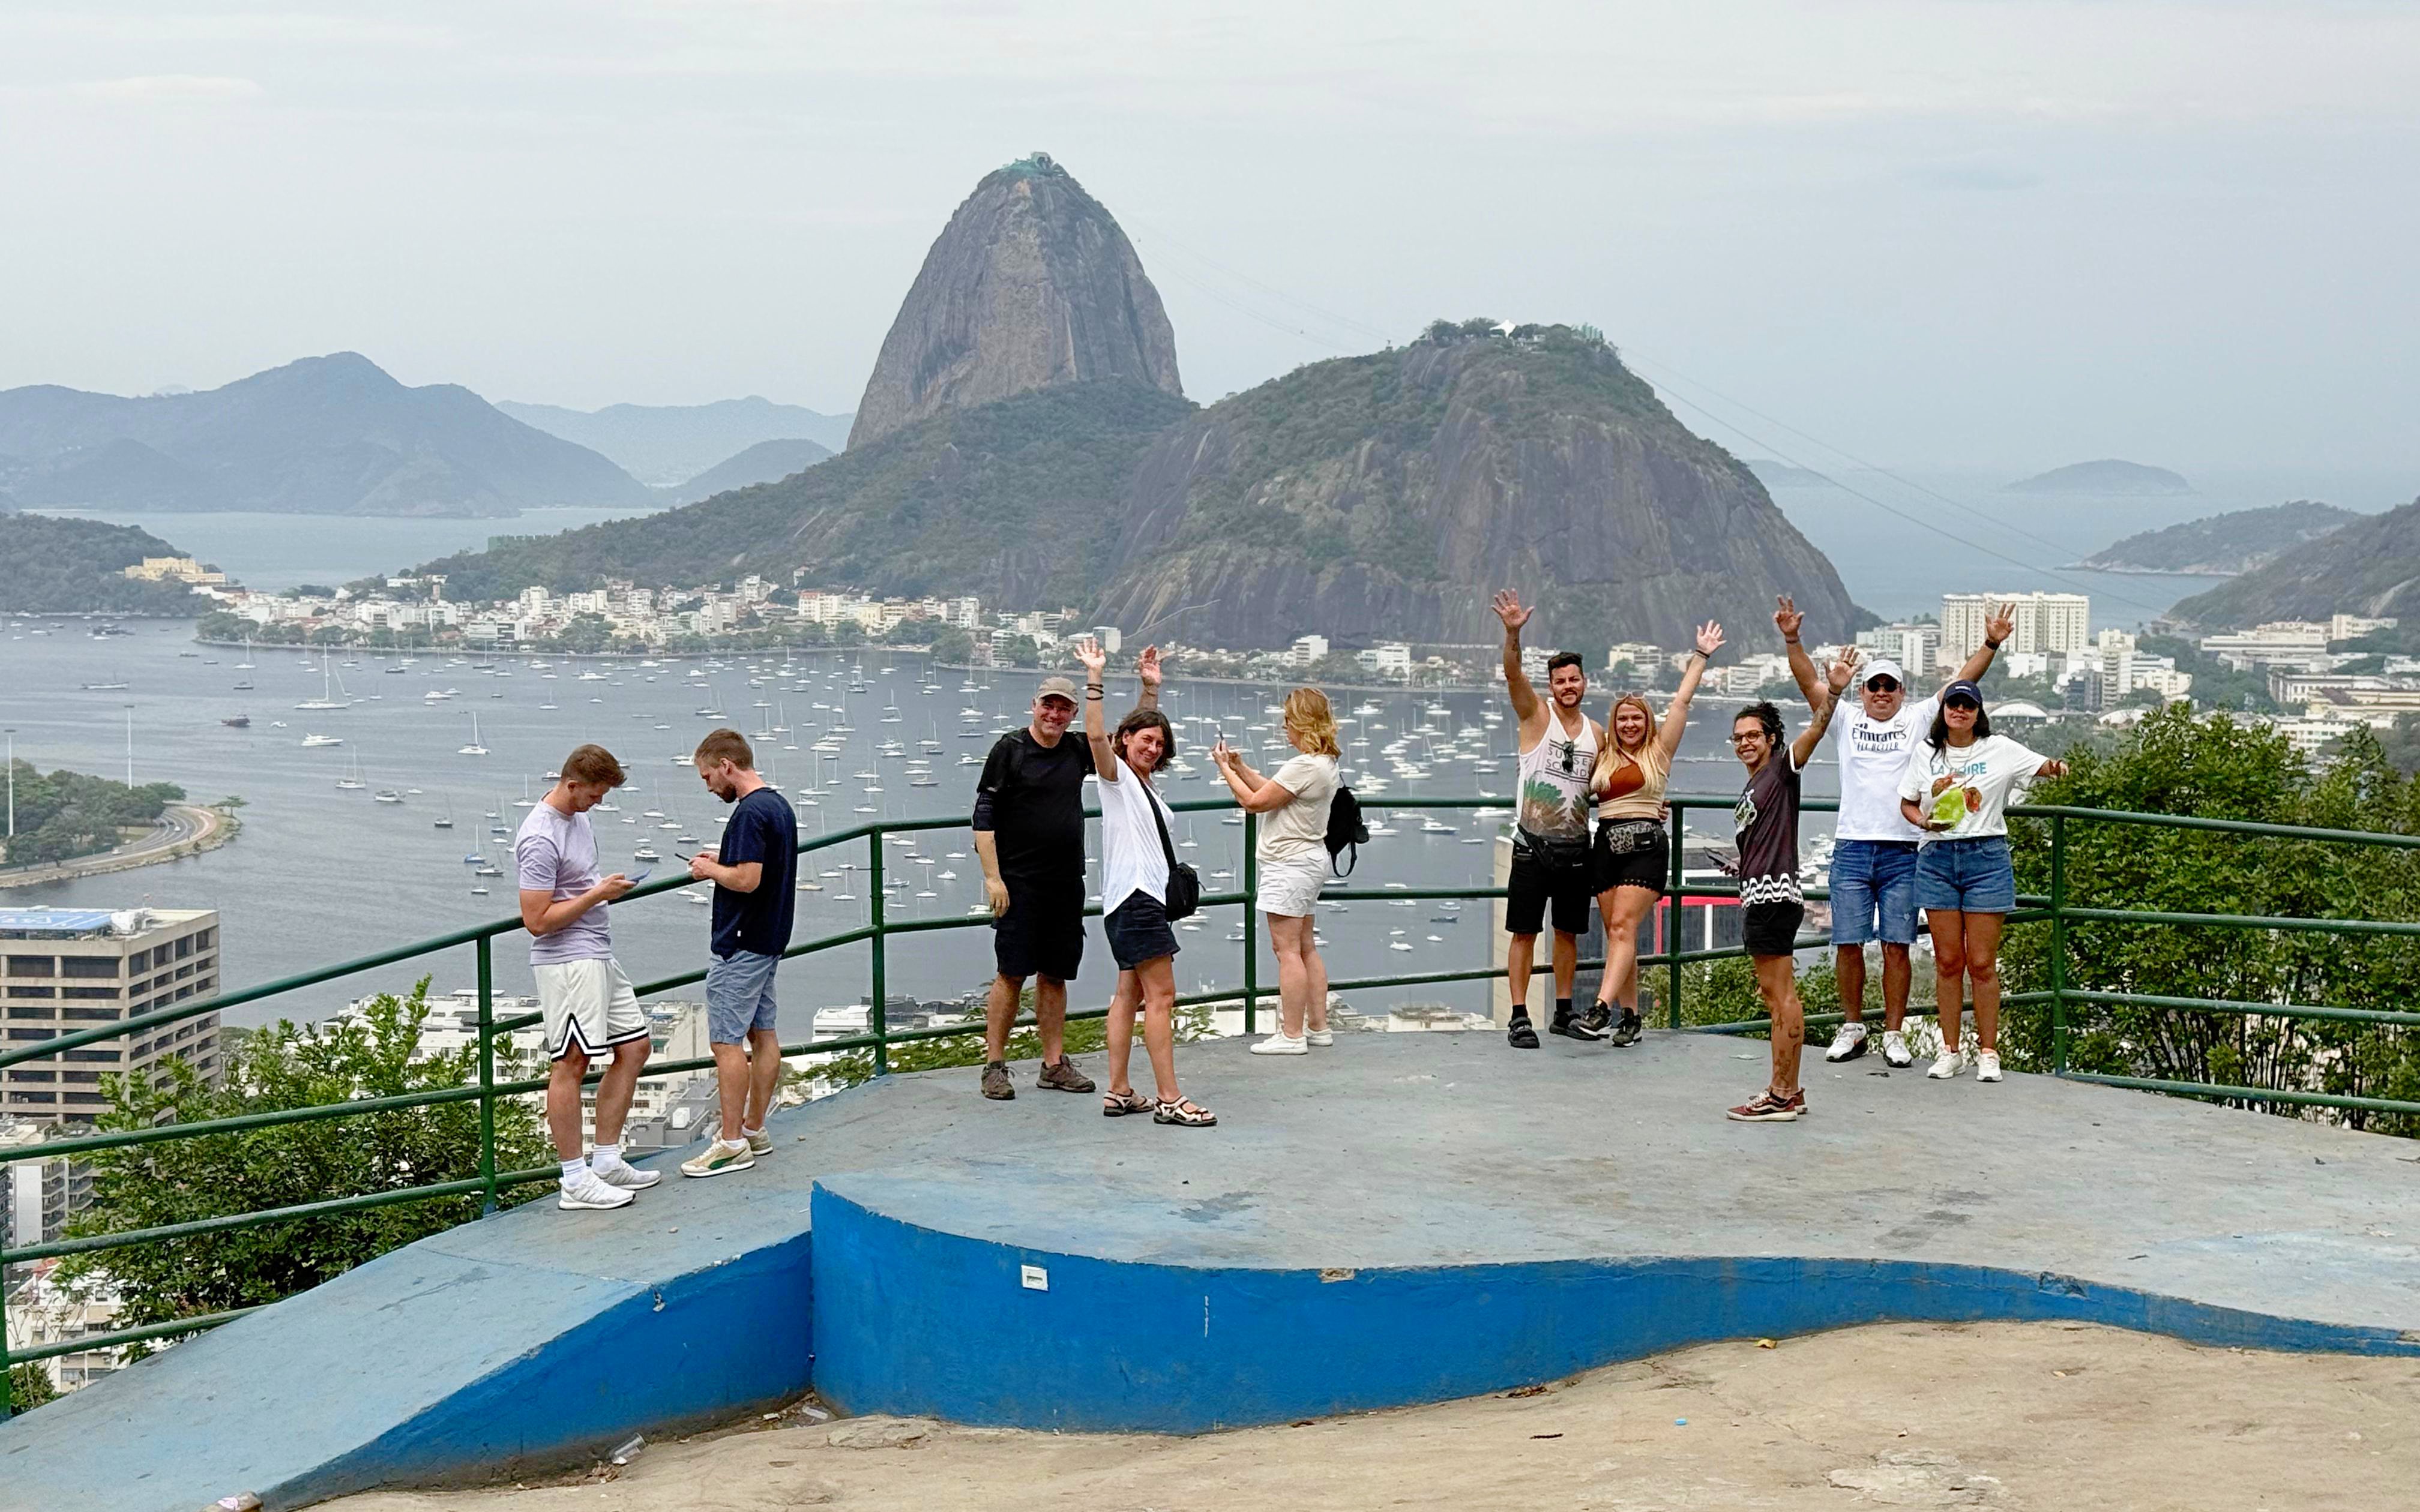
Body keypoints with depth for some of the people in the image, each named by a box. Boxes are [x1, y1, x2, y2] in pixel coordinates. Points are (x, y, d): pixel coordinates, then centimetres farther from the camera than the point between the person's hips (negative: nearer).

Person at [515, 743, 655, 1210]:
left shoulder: (576, 818, 11)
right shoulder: (540, 839, -20)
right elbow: (537, 921, -21)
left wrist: (606, 887, 10)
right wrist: (597, 895, -18)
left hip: (599, 957, 10)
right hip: (567, 962, -10)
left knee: (633, 1047, 13)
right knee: (571, 1064, -6)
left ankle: (606, 1161, 20)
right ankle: (576, 1181, 0)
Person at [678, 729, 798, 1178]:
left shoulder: (750, 813, -20)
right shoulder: (779, 805, 11)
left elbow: (748, 879, -26)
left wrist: (710, 870, -10)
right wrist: (721, 862, 13)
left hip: (740, 946, -10)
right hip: (769, 939, 10)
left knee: (726, 1040, -6)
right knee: (763, 1033, 13)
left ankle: (732, 1144, -3)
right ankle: (754, 1129, 21)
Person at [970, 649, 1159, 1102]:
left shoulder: (1077, 751, 10)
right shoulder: (1010, 749, -4)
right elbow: (984, 817, -6)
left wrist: (1150, 688, 6)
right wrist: (993, 877, -13)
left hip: (1066, 884, 5)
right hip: (1019, 882, -5)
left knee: (1055, 975, 9)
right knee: (1012, 974, -5)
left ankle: (1054, 1065, 15)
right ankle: (994, 1066, 0)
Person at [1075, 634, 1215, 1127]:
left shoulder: (1146, 784, 17)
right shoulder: (1116, 775, -7)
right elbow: (1096, 736, -21)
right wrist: (1094, 679, -26)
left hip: (1150, 897, 10)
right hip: (1133, 897, -10)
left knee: (1130, 993, 9)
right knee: (1161, 996, -12)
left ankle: (1119, 1093, 11)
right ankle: (1169, 1100, -13)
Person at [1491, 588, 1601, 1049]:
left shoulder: (1595, 732, 10)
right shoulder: (1536, 715, -3)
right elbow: (1513, 674, -21)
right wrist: (1513, 634, -38)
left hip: (1575, 846, 4)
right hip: (1533, 844, -4)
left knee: (1569, 932, 11)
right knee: (1524, 932, -2)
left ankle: (1563, 1014, 21)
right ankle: (1519, 1019, 1)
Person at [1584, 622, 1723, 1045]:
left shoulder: (1658, 752, 5)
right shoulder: (1603, 758, 16)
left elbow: (1682, 702, 2)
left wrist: (1701, 656, 5)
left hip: (1646, 844, -5)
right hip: (1607, 846, 5)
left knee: (1623, 926, -16)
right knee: (1615, 931, 2)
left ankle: (1602, 1007, -27)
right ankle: (1630, 1017, 6)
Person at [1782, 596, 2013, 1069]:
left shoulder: (1918, 720, 9)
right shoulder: (1846, 722, 11)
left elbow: (1962, 683, 2)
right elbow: (1810, 681, 3)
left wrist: (1991, 645, -10)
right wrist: (1792, 639, -11)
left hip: (1902, 852, -1)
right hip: (1851, 849, 1)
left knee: (1897, 946, 0)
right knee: (1848, 944, 2)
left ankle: (1894, 1034, 7)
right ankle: (1853, 1029, 15)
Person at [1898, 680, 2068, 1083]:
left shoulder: (1999, 749, 2)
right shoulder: (1925, 754, 9)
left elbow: (2043, 766, 0)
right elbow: (1908, 803, 16)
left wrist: (2056, 767, -24)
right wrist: (1924, 821, -5)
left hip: (1986, 857, -2)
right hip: (1937, 858, 2)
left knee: (1982, 963, -3)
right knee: (1948, 960, 4)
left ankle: (1988, 1053, 6)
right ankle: (1950, 1051, 12)